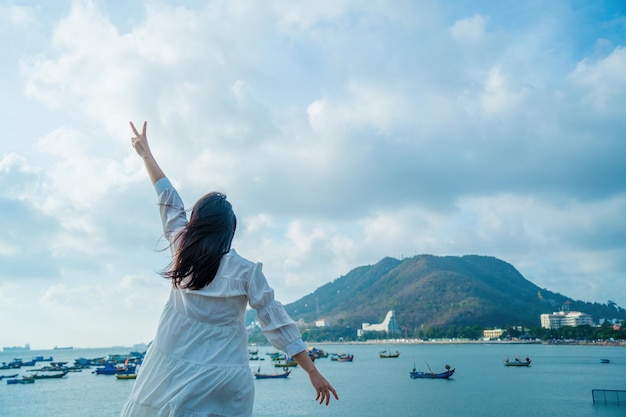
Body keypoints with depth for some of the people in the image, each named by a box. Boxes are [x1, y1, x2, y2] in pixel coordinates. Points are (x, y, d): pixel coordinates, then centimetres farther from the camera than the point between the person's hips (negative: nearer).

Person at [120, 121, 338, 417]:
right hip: (226, 381, -1)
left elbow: (169, 201, 12)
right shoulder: (246, 271, -6)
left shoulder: (183, 252, -1)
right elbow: (275, 320, -7)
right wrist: (313, 371, -1)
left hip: (176, 371, 1)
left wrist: (145, 153, 27)